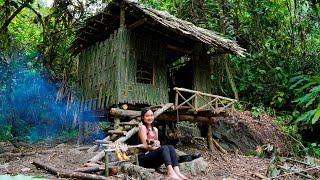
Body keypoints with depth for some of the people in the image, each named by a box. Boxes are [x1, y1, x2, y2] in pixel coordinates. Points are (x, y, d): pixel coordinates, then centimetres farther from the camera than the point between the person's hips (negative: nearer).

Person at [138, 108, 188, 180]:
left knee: (171, 147, -18)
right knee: (164, 148, -29)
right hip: (144, 158, -6)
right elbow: (145, 146, -10)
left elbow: (157, 144, 13)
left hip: (154, 158, 6)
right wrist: (160, 148, -10)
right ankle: (170, 172, -51)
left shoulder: (155, 129, 19)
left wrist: (159, 147, -9)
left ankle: (177, 171, -38)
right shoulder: (142, 127, -3)